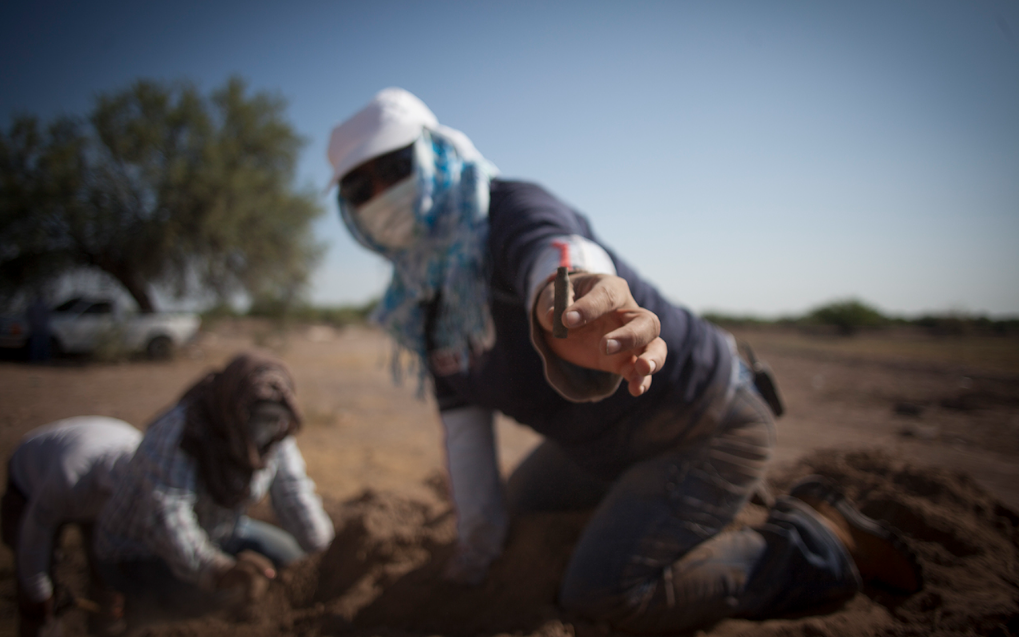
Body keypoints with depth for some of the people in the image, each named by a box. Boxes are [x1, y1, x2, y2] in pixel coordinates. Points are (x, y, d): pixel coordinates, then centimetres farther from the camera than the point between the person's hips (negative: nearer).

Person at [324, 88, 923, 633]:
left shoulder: (509, 209, -24)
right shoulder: (423, 299, 3)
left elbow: (553, 254, -50)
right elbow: (462, 417, 6)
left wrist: (566, 290, -74)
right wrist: (479, 533, 5)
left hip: (707, 427, -9)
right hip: (603, 445, 9)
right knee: (521, 504, 27)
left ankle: (821, 542, -4)